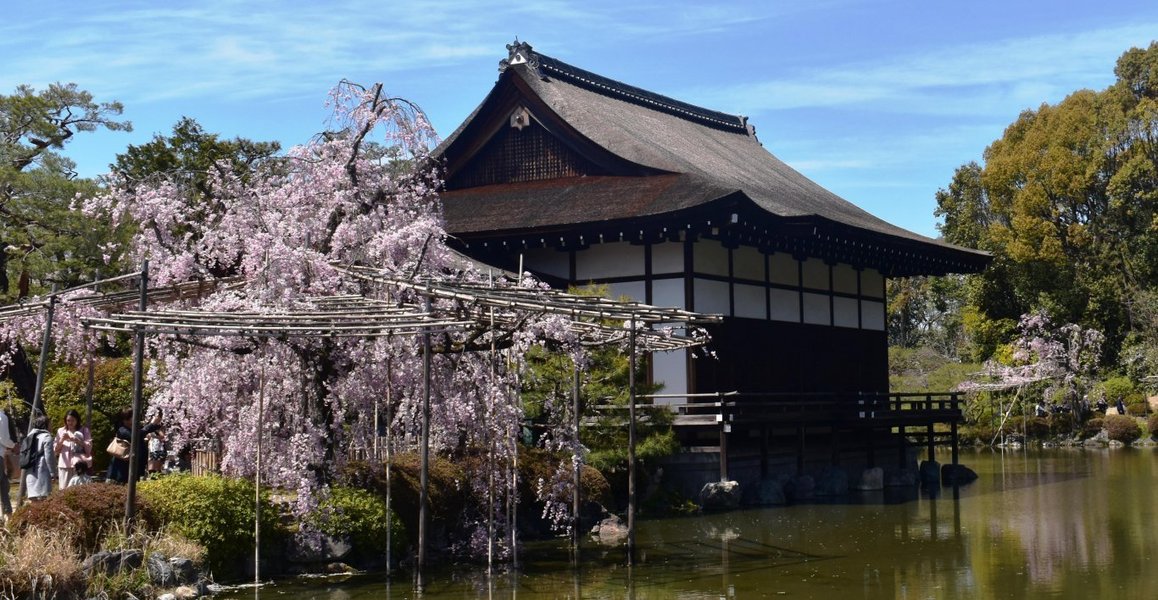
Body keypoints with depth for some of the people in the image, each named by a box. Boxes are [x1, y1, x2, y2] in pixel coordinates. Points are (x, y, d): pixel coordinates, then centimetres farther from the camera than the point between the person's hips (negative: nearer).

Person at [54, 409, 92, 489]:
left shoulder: (84, 431, 8)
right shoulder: (61, 431, 14)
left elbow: (89, 447, 0)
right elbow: (55, 450, 13)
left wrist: (76, 440, -11)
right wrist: (62, 440, -5)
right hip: (64, 465, 2)